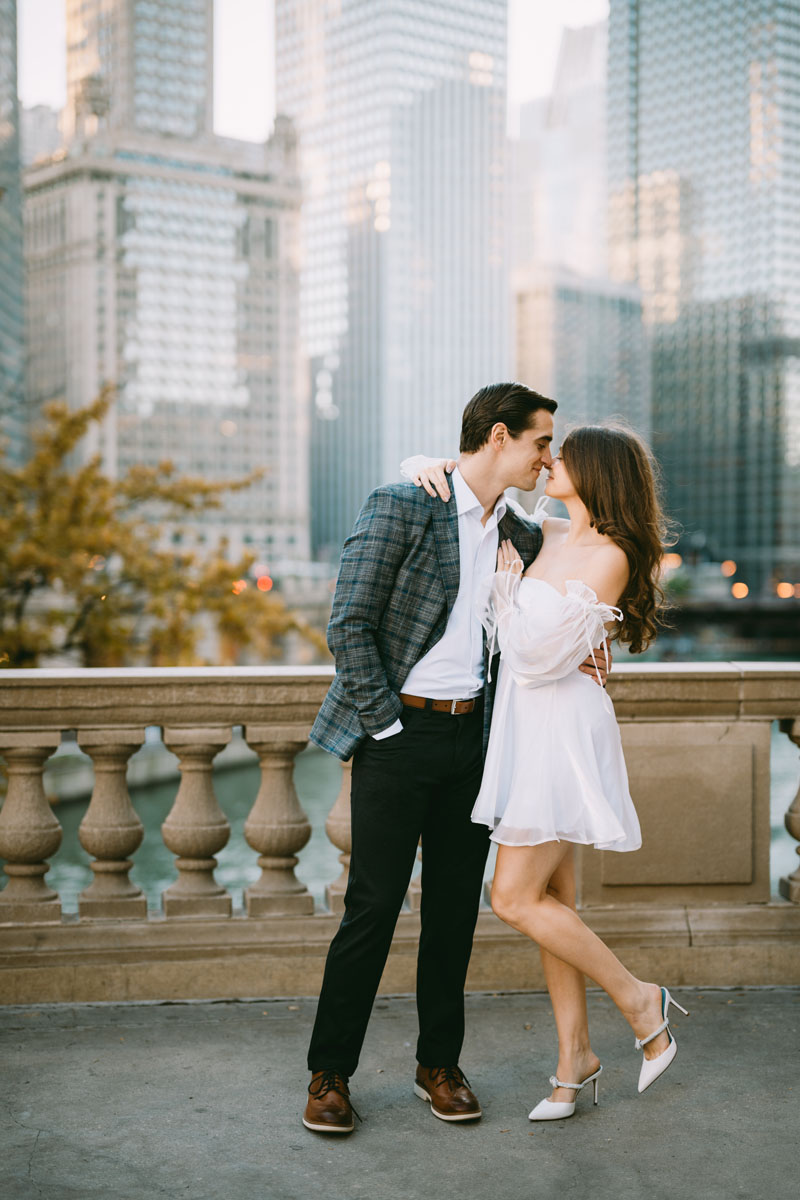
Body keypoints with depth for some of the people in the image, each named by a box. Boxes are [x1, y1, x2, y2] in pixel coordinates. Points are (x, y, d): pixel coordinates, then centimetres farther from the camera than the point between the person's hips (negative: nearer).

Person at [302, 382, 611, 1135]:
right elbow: (348, 626, -13)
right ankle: (329, 1074, 13)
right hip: (400, 734, -6)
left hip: (472, 735, 6)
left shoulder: (516, 532, 9)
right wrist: (384, 725, -13)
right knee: (373, 905, -2)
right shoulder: (400, 506, -10)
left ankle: (439, 1065, 25)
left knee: (455, 908, 10)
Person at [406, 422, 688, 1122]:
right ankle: (576, 1057, 21)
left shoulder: (609, 557, -13)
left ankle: (641, 1002, 9)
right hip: (524, 725, 8)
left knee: (515, 898, -9)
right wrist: (426, 469, -4)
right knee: (552, 901, 10)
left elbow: (538, 655, -18)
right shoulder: (543, 535, 10)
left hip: (562, 729, -8)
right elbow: (466, 497, 18)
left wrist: (506, 579, -9)